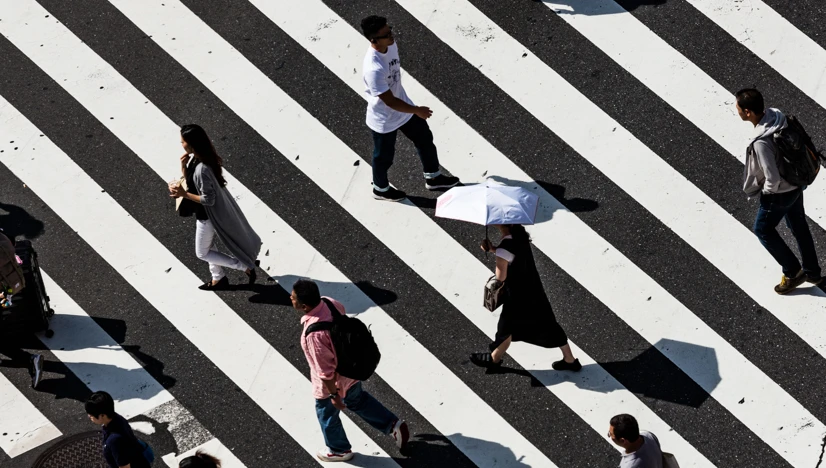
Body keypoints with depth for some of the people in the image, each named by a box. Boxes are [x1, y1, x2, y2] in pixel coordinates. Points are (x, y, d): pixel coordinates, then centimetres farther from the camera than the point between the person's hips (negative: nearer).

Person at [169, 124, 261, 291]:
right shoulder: (197, 159, -6)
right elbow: (191, 182, 6)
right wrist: (183, 167, -11)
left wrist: (184, 194, -26)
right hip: (213, 211, 9)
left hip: (208, 215, -9)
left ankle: (246, 266, 14)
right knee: (207, 247, 26)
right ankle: (218, 279, 42)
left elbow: (208, 199, -30)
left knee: (202, 253, 12)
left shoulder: (202, 169, -35)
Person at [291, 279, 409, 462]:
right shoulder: (330, 302, -18)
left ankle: (339, 450, 49)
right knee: (358, 400, 34)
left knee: (327, 414, 24)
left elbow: (325, 370, -30)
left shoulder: (314, 333, -41)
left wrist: (333, 395, -16)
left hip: (333, 381, -7)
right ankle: (393, 425, 43)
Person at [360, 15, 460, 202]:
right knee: (384, 157, 18)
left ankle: (433, 178, 45)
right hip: (383, 120, -8)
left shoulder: (391, 45, -14)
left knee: (425, 139, 22)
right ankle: (380, 189, 47)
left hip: (403, 108, 8)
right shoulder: (373, 69, -41)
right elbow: (390, 101, -31)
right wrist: (416, 110, -19)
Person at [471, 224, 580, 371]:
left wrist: (493, 250, -8)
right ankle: (570, 360, 26)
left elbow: (500, 277, -21)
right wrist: (493, 249, -1)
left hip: (518, 295, -7)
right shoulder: (520, 234, -4)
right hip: (533, 289, 7)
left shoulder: (505, 246, -29)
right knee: (547, 325, 17)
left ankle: (494, 359, 38)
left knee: (507, 327, 16)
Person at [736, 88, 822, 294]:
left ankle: (792, 273, 28)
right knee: (799, 226, 25)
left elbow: (772, 180, -31)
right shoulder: (776, 115, -12)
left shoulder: (761, 143, -38)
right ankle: (812, 271, 42)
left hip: (779, 193, -8)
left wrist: (766, 192, -8)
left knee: (763, 230, 17)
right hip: (796, 184, 8)